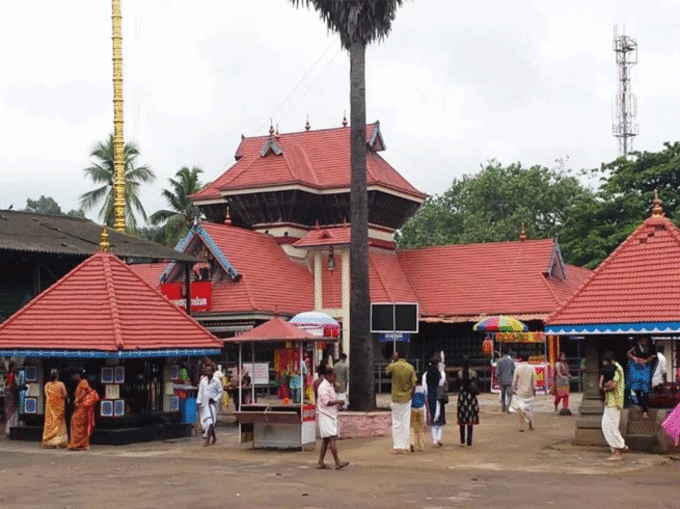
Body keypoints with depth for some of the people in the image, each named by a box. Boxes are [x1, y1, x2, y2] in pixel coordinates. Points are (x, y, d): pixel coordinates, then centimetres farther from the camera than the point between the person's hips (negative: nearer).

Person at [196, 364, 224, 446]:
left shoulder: (216, 381, -1)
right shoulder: (203, 380, 11)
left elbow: (221, 392, 1)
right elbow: (200, 391, 12)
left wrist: (215, 399, -12)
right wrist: (198, 402, 2)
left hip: (213, 403, -5)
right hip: (204, 404, 5)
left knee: (210, 422, -15)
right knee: (204, 421, 5)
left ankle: (207, 440, -19)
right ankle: (214, 437, 22)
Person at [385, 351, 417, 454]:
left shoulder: (393, 366, -8)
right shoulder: (410, 367, -3)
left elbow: (386, 371, 15)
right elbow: (414, 385, -4)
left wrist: (393, 360, 14)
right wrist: (409, 391, 12)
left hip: (396, 398, -2)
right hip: (407, 398, 2)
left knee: (396, 423, 5)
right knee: (406, 423, 6)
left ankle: (397, 447, 3)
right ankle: (405, 446, 7)